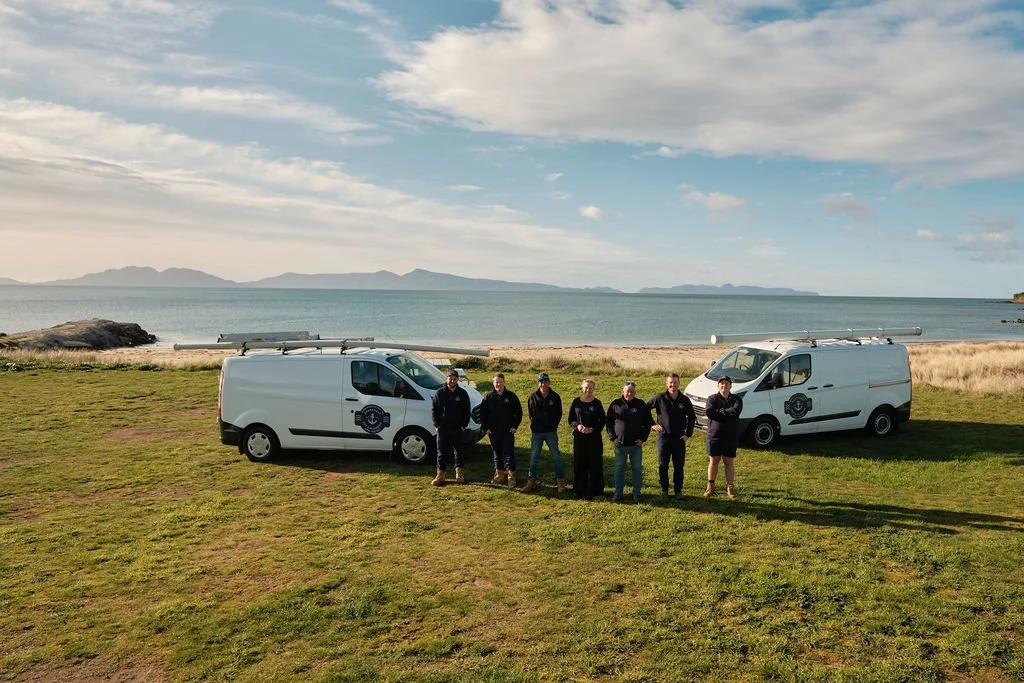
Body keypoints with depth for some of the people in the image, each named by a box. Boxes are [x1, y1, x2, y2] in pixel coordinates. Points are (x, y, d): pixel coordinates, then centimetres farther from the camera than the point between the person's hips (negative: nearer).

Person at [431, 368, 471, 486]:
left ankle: (460, 474, 18)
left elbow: (467, 411, 5)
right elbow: (434, 409, 3)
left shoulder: (462, 393, 3)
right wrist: (437, 425, -3)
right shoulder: (440, 393, 1)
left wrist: (463, 425, -2)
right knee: (441, 452, 4)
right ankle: (440, 475, 11)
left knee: (459, 452, 7)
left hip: (457, 429, 0)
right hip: (442, 429, 0)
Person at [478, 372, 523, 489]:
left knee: (509, 454, -5)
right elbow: (482, 413, 7)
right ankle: (499, 474, 22)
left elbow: (519, 412, 3)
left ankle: (511, 476, 1)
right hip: (493, 431, 2)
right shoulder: (489, 397, 1)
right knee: (497, 454, 10)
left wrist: (515, 426, -3)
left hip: (508, 431, -2)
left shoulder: (511, 396, -3)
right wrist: (485, 427, 1)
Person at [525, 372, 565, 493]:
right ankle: (531, 481, 13)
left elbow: (559, 414, 7)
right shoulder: (533, 397, 1)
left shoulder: (555, 397, 0)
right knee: (534, 457, 5)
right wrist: (534, 425, 4)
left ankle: (561, 481, 10)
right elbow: (530, 414, 10)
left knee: (556, 456, 1)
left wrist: (553, 425, 0)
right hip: (537, 432, 1)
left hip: (551, 432, -1)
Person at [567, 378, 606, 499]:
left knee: (594, 463, 1)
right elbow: (571, 419, 7)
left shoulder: (597, 403, 0)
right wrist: (577, 426, -13)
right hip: (579, 437, 2)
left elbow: (602, 421, 1)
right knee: (579, 463, 4)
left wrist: (592, 429, -14)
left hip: (594, 437, -1)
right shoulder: (576, 402, 4)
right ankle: (578, 490, 14)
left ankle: (593, 490, 10)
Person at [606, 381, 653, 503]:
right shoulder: (615, 404, 0)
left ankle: (636, 494, 17)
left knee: (637, 469, 7)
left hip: (636, 444, 0)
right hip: (620, 444, 0)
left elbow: (647, 423, 5)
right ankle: (618, 493, 16)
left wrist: (643, 438, -2)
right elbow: (609, 422, 6)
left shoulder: (641, 405, 0)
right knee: (619, 469, 7)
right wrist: (612, 437, -1)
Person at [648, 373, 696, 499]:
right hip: (664, 437, -1)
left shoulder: (684, 400, 2)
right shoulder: (660, 398, -4)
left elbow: (692, 417, 14)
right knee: (663, 466, 5)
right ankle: (664, 490, 16)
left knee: (679, 466, 6)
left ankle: (678, 491, 17)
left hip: (679, 438, 1)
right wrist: (652, 424, -1)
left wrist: (688, 433, 6)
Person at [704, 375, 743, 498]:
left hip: (731, 436, 0)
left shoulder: (736, 399, 4)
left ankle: (730, 487, 16)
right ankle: (710, 487, 16)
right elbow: (709, 412, -17)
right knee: (713, 461, 6)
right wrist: (727, 414, -16)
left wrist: (720, 411, -14)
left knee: (729, 462, 7)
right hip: (714, 435, 0)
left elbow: (736, 411, -18)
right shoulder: (712, 398, 3)